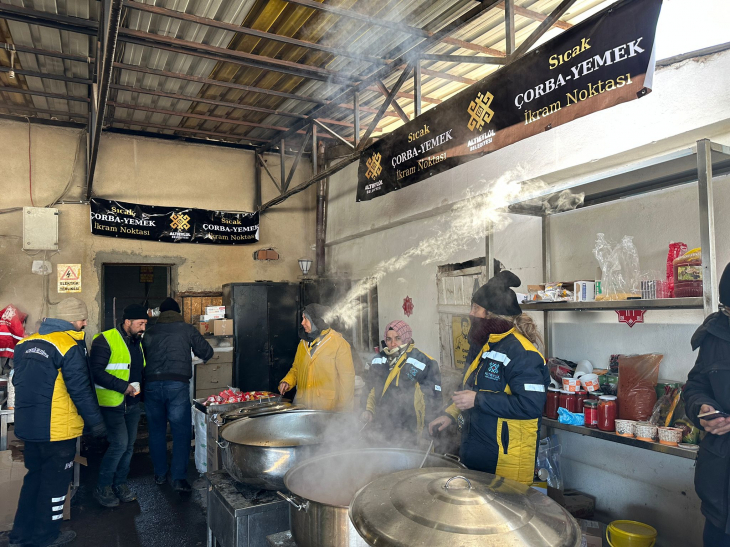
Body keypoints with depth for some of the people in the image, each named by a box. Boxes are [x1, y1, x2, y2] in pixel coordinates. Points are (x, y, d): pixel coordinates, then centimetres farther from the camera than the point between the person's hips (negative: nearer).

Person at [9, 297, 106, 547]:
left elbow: (19, 381, 15)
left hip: (28, 425, 7)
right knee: (56, 480, 9)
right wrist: (96, 422, -9)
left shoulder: (26, 343, 6)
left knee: (34, 477, 21)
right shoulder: (70, 347, -18)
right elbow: (80, 390, -19)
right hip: (57, 429, -7)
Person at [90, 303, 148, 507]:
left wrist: (140, 385, 8)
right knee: (119, 443, -11)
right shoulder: (105, 341, -14)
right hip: (112, 403, -7)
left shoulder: (137, 342, 11)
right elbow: (96, 372, -20)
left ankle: (120, 483, 27)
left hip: (132, 403, 8)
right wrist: (123, 386, -24)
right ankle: (102, 488, 6)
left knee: (129, 444, 11)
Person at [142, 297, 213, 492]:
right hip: (177, 384, -3)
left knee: (156, 430, 16)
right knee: (181, 431, 3)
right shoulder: (187, 329, 7)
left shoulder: (149, 332, 14)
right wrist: (191, 355, 32)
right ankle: (179, 477, 0)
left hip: (151, 384, 3)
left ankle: (160, 473, 27)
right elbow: (206, 352, 11)